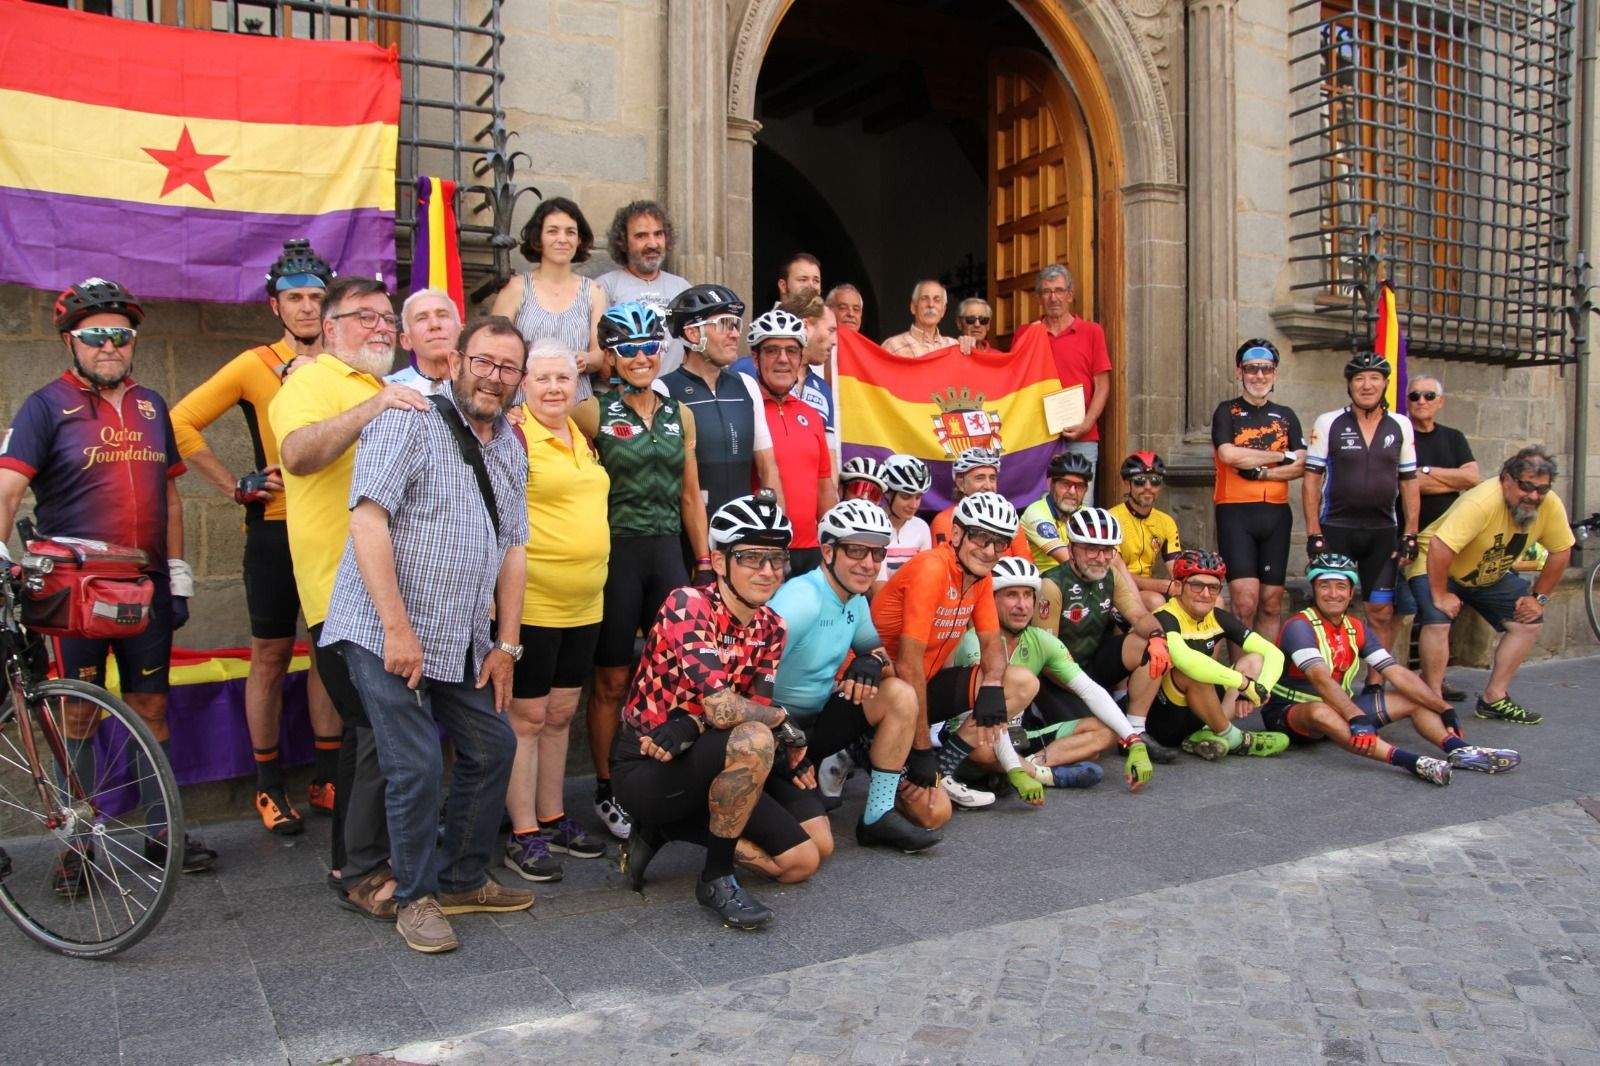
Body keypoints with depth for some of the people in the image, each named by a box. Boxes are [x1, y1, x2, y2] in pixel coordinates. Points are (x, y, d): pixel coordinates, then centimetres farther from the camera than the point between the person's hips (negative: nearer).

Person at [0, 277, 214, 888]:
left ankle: (160, 831, 19)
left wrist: (178, 575, 10)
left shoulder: (151, 406, 11)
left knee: (151, 707, 8)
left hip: (146, 585, 4)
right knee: (78, 713, 4)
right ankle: (78, 843, 17)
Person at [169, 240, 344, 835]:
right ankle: (269, 786, 18)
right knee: (271, 655, 6)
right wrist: (236, 487, -6)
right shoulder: (255, 366, -2)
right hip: (276, 527, -2)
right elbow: (181, 422, -1)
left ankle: (326, 779, 21)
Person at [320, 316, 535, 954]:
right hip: (386, 634, -7)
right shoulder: (409, 423, -10)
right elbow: (367, 520, -19)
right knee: (417, 768, -6)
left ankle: (463, 881, 27)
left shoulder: (511, 450, 13)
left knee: (493, 748, 10)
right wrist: (397, 627, -22)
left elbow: (512, 549, 14)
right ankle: (416, 899, 14)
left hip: (462, 641, 8)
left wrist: (506, 644, 9)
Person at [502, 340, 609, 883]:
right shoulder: (514, 438, -11)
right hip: (532, 603, -7)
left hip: (584, 604, 7)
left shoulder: (584, 437, 12)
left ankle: (552, 819, 28)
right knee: (526, 718, 2)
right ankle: (523, 834, 13)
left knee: (560, 715, 16)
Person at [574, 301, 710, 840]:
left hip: (667, 553, 4)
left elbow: (690, 497, 13)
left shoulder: (680, 414, 10)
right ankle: (606, 791, 19)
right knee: (612, 680, 5)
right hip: (616, 553, -4)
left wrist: (705, 563, 11)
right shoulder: (594, 412, -3)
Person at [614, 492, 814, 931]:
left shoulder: (770, 626, 2)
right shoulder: (688, 604, -22)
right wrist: (783, 721, -15)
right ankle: (717, 879, -15)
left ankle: (666, 829, 12)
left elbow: (758, 706, -9)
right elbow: (723, 708, -31)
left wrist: (688, 726, -27)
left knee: (803, 861, 3)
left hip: (702, 760, 8)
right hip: (646, 769, -8)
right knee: (754, 741, -35)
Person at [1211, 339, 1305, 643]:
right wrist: (1280, 456, -5)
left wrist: (1260, 472, -12)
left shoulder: (1285, 416, 16)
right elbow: (1228, 454, -14)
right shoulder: (1227, 412, 5)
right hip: (1235, 513, -4)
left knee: (1271, 603, 7)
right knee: (1245, 601, -12)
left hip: (1276, 514, 4)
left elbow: (1300, 466, 3)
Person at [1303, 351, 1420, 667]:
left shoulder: (1400, 426, 7)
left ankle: (1375, 685, 14)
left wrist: (1410, 535, 3)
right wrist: (1314, 534, -8)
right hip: (1336, 530, -2)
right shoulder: (1328, 423, -1)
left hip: (1383, 533, 2)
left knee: (1382, 612, 3)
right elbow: (1311, 479, -2)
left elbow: (1409, 483, 9)